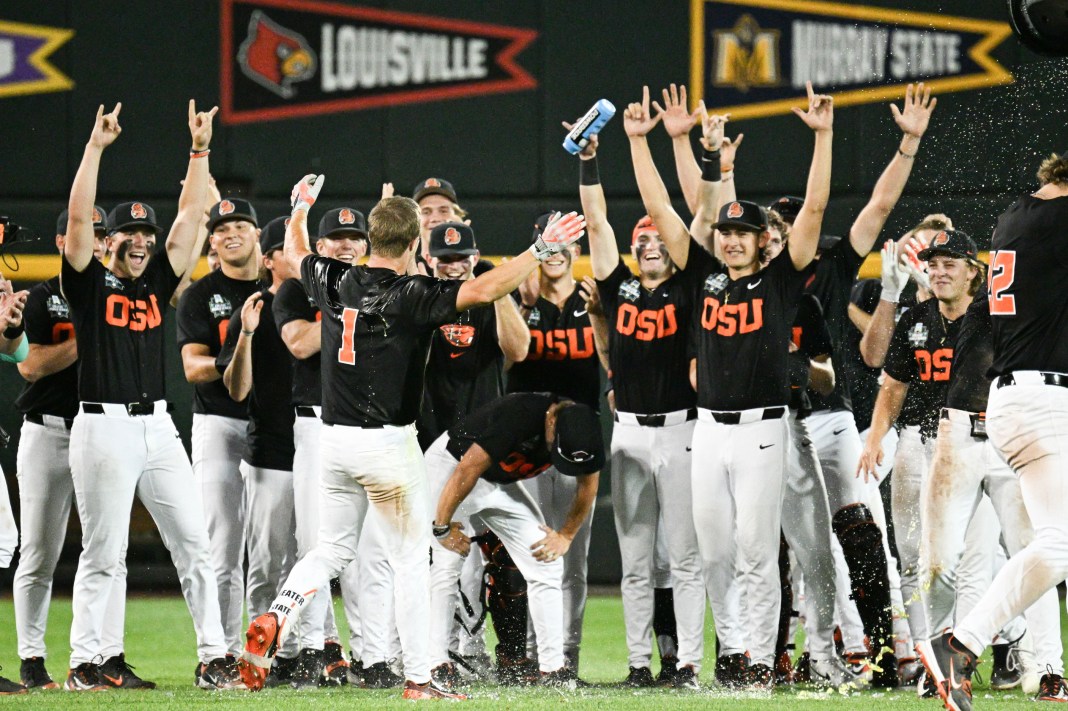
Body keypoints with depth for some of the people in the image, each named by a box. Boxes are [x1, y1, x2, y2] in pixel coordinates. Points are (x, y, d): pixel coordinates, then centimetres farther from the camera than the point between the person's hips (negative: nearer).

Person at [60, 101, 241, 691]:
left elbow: (191, 217, 13)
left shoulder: (159, 281, 14)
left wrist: (200, 152, 8)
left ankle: (213, 659, 3)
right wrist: (95, 148, -14)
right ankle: (84, 663, 4)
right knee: (102, 555, -3)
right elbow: (78, 218, -11)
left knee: (194, 546, 1)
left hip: (158, 427, 5)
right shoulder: (89, 283, 1)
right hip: (103, 427, -5)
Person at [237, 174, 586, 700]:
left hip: (335, 439, 6)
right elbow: (482, 291, -26)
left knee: (333, 548, 18)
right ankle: (417, 679, 3)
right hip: (388, 445, -5)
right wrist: (541, 250, -22)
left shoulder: (335, 282, 2)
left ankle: (276, 616, -7)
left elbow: (295, 253, 23)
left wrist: (301, 207, 42)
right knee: (412, 560, 4)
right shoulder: (412, 296, -15)